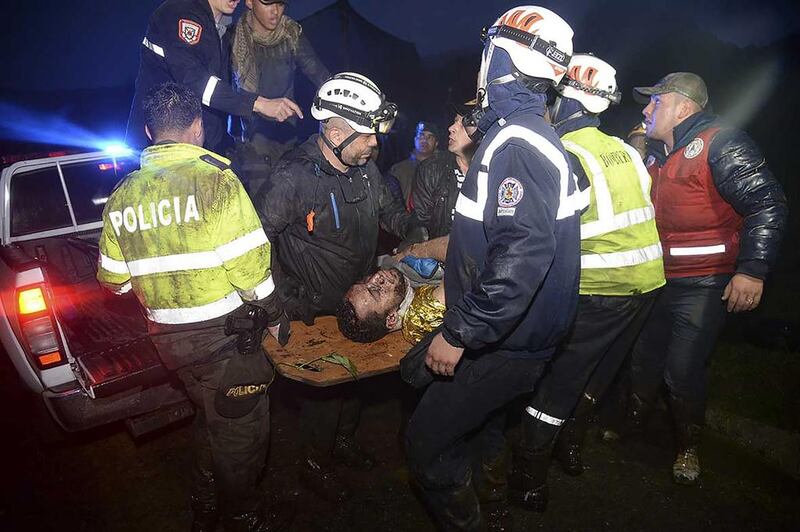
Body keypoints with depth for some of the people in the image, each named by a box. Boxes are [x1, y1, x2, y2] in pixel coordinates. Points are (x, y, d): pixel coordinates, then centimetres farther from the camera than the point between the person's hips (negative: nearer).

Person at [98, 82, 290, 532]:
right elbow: (248, 264, -17)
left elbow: (114, 279, 10)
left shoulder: (121, 196, 3)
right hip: (223, 331, -6)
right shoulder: (215, 180, -16)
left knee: (211, 416, 26)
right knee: (240, 427, 13)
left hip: (169, 337, 7)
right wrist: (275, 317, -3)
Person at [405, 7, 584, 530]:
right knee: (481, 415, 28)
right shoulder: (533, 134, 9)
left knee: (428, 443, 2)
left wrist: (459, 334, -28)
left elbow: (523, 256, -34)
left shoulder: (515, 142, -23)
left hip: (507, 340, -10)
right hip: (516, 329, 10)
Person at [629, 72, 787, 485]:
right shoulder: (657, 153, 13)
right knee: (644, 358, 17)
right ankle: (634, 421, 39)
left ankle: (688, 447, 22)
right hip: (656, 280, 8)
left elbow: (767, 204, -21)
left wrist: (752, 269, -26)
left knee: (683, 371, -2)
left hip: (702, 286, -7)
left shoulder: (719, 144, -14)